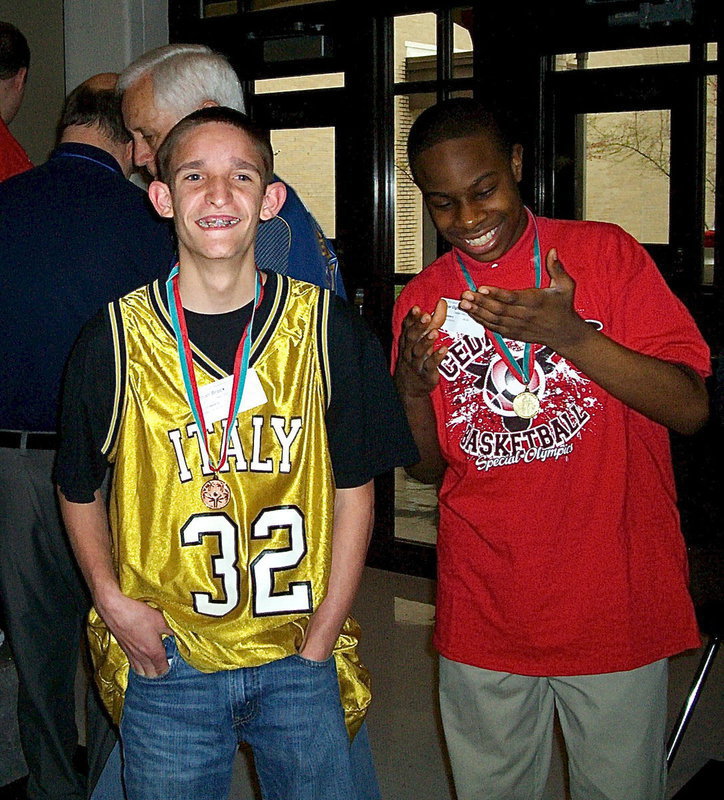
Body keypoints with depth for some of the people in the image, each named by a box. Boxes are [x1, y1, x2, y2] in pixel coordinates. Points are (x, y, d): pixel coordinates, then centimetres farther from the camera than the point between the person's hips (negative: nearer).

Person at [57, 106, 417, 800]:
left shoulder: (327, 327, -4)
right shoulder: (115, 337, -5)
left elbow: (353, 488, 1)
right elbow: (79, 489, 7)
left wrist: (320, 640, -2)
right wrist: (112, 600, -6)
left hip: (299, 656, 1)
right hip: (165, 661, 0)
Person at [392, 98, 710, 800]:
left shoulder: (605, 254, -4)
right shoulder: (422, 301, 4)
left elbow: (690, 409, -10)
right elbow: (429, 467, 9)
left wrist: (572, 336, -24)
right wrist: (411, 386, -12)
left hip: (615, 608, -2)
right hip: (485, 613, 2)